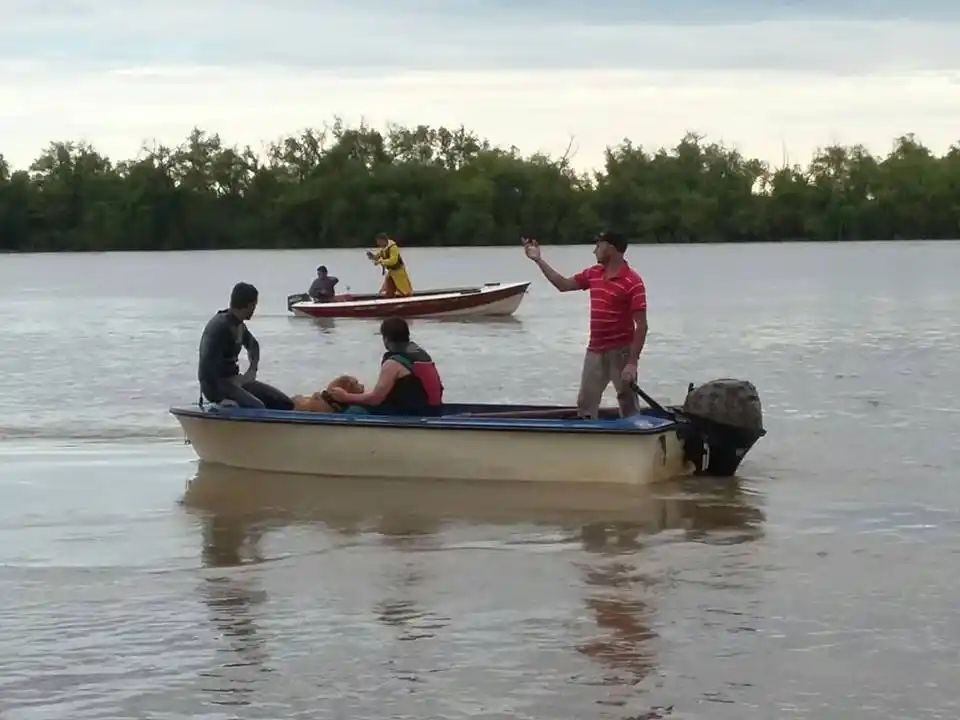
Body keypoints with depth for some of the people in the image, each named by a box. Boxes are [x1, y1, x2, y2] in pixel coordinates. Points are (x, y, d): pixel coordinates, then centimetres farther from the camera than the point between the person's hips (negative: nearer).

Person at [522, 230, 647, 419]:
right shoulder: (593, 273, 7)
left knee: (629, 407, 0)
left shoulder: (632, 281, -16)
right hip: (595, 351, 8)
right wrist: (539, 260, 13)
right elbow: (563, 285, 19)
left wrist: (632, 362, -23)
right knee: (585, 404, 12)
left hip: (621, 352, -7)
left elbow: (641, 326, -18)